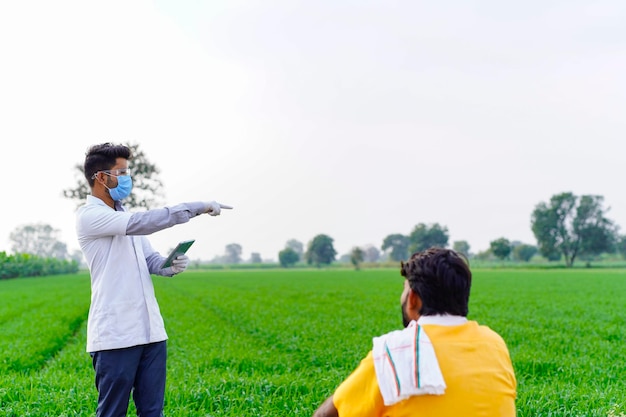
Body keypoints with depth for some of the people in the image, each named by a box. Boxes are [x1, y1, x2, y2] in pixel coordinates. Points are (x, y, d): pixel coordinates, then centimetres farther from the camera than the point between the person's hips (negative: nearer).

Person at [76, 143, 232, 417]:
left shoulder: (123, 215, 17)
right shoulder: (89, 215, -9)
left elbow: (150, 259, 17)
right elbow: (140, 223, -22)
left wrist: (170, 265, -6)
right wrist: (196, 207, -20)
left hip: (150, 331, 8)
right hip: (115, 335, -7)